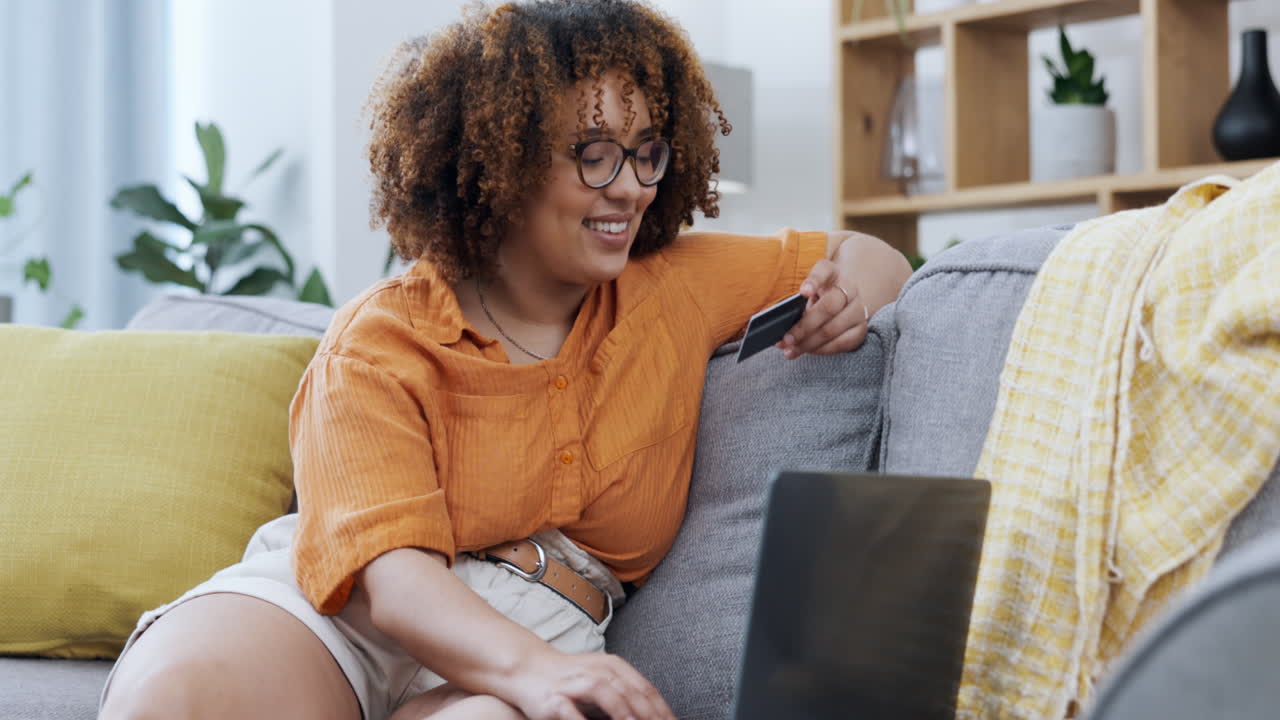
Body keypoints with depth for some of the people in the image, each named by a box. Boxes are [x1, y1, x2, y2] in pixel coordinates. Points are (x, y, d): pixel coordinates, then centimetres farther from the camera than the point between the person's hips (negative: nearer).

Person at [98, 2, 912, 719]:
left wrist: (849, 298, -1)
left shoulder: (677, 292, 12)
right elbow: (390, 575, -16)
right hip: (329, 610, -2)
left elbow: (873, 259, 26)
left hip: (527, 643, 3)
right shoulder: (382, 341, -2)